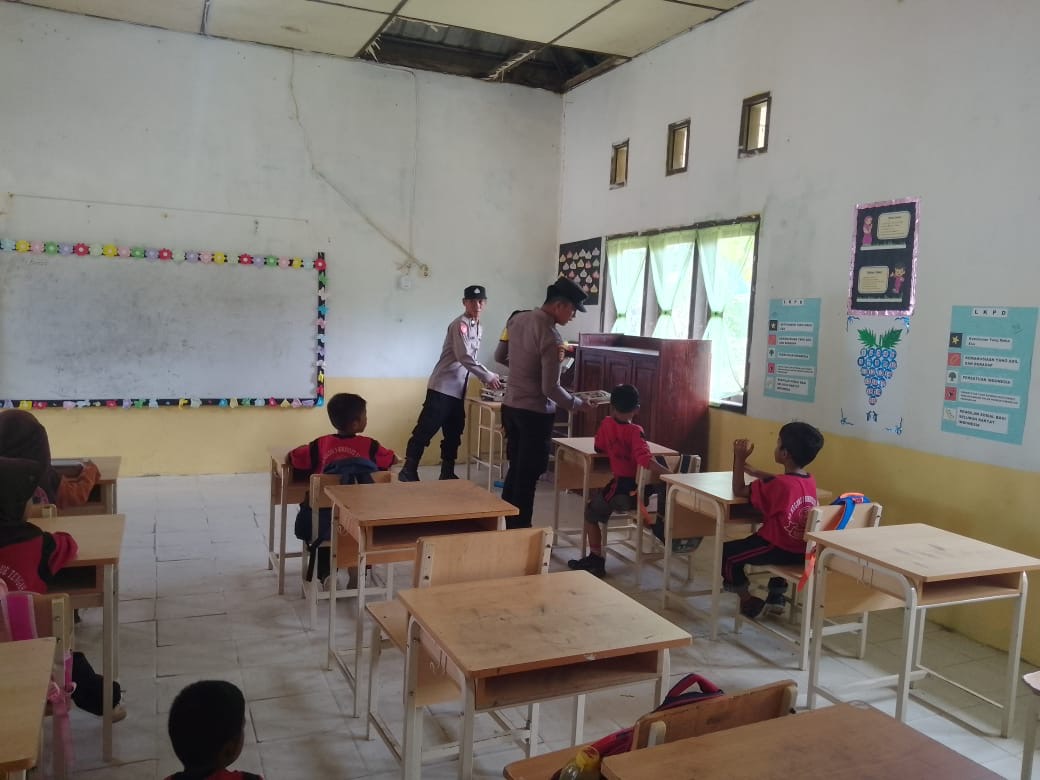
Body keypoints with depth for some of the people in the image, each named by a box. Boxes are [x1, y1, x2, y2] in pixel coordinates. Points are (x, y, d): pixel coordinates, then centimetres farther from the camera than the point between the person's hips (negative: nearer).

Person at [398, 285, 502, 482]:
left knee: (454, 433, 11)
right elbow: (464, 357, -20)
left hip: (458, 389, 9)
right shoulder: (460, 324, -12)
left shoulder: (479, 328, 15)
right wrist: (488, 377, -18)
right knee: (426, 429, -7)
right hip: (442, 386, -9)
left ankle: (447, 473, 19)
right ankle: (408, 471, 0)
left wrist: (488, 376, 11)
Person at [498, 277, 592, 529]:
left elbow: (499, 357, 17)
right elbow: (550, 388, -20)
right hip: (535, 413, -8)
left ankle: (508, 528, 26)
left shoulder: (518, 319, 3)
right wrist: (576, 404, -5)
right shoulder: (551, 337, -20)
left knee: (515, 470, 17)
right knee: (528, 476, 2)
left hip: (510, 407, 8)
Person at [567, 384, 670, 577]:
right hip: (642, 492, 0)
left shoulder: (607, 423, -2)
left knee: (591, 510, 24)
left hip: (622, 492, 0)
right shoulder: (635, 431, -10)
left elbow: (599, 448, 13)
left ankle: (596, 558, 19)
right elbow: (645, 460, -25)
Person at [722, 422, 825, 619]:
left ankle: (749, 601, 16)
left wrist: (739, 459, -10)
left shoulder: (779, 485, -24)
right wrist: (751, 470, 22)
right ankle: (777, 593, 42)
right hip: (803, 551, 8)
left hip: (779, 549, -8)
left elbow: (739, 491, -14)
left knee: (726, 553, 8)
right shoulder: (810, 481, -1)